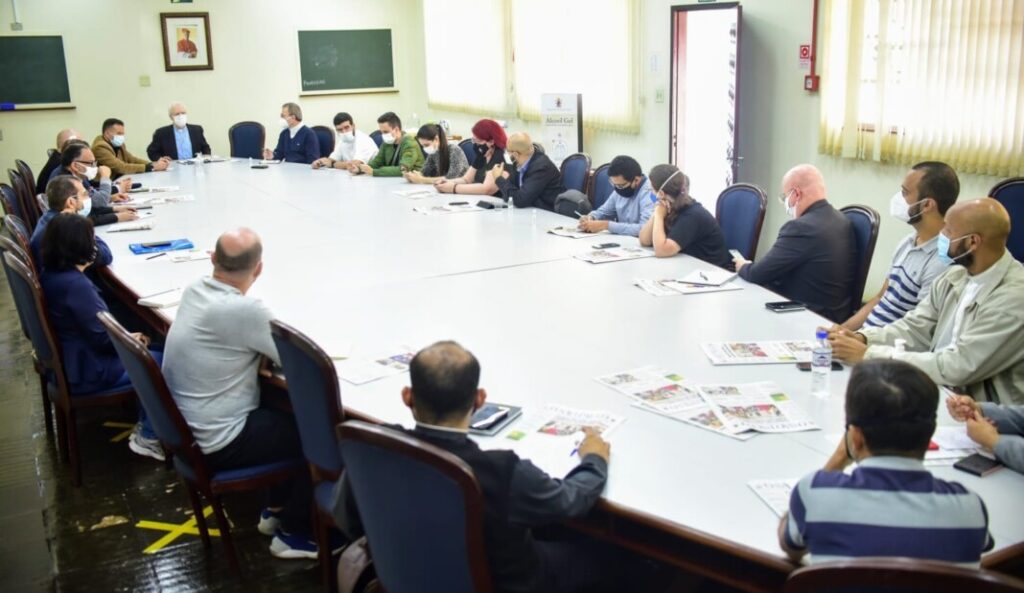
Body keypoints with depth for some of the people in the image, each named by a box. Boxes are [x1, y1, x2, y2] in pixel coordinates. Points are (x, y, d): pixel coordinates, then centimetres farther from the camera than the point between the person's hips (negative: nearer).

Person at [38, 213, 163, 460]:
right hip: (87, 371, -10)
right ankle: (148, 437, 8)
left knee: (151, 355, 17)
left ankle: (145, 424, 20)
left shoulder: (50, 274, 0)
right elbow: (103, 338, -25)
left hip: (70, 359, 10)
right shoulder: (75, 285, -29)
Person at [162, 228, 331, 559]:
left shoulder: (194, 291, -3)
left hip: (188, 428, 9)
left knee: (290, 412, 20)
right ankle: (294, 533, 15)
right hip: (220, 445, -9)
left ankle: (276, 510, 32)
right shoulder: (242, 310, -29)